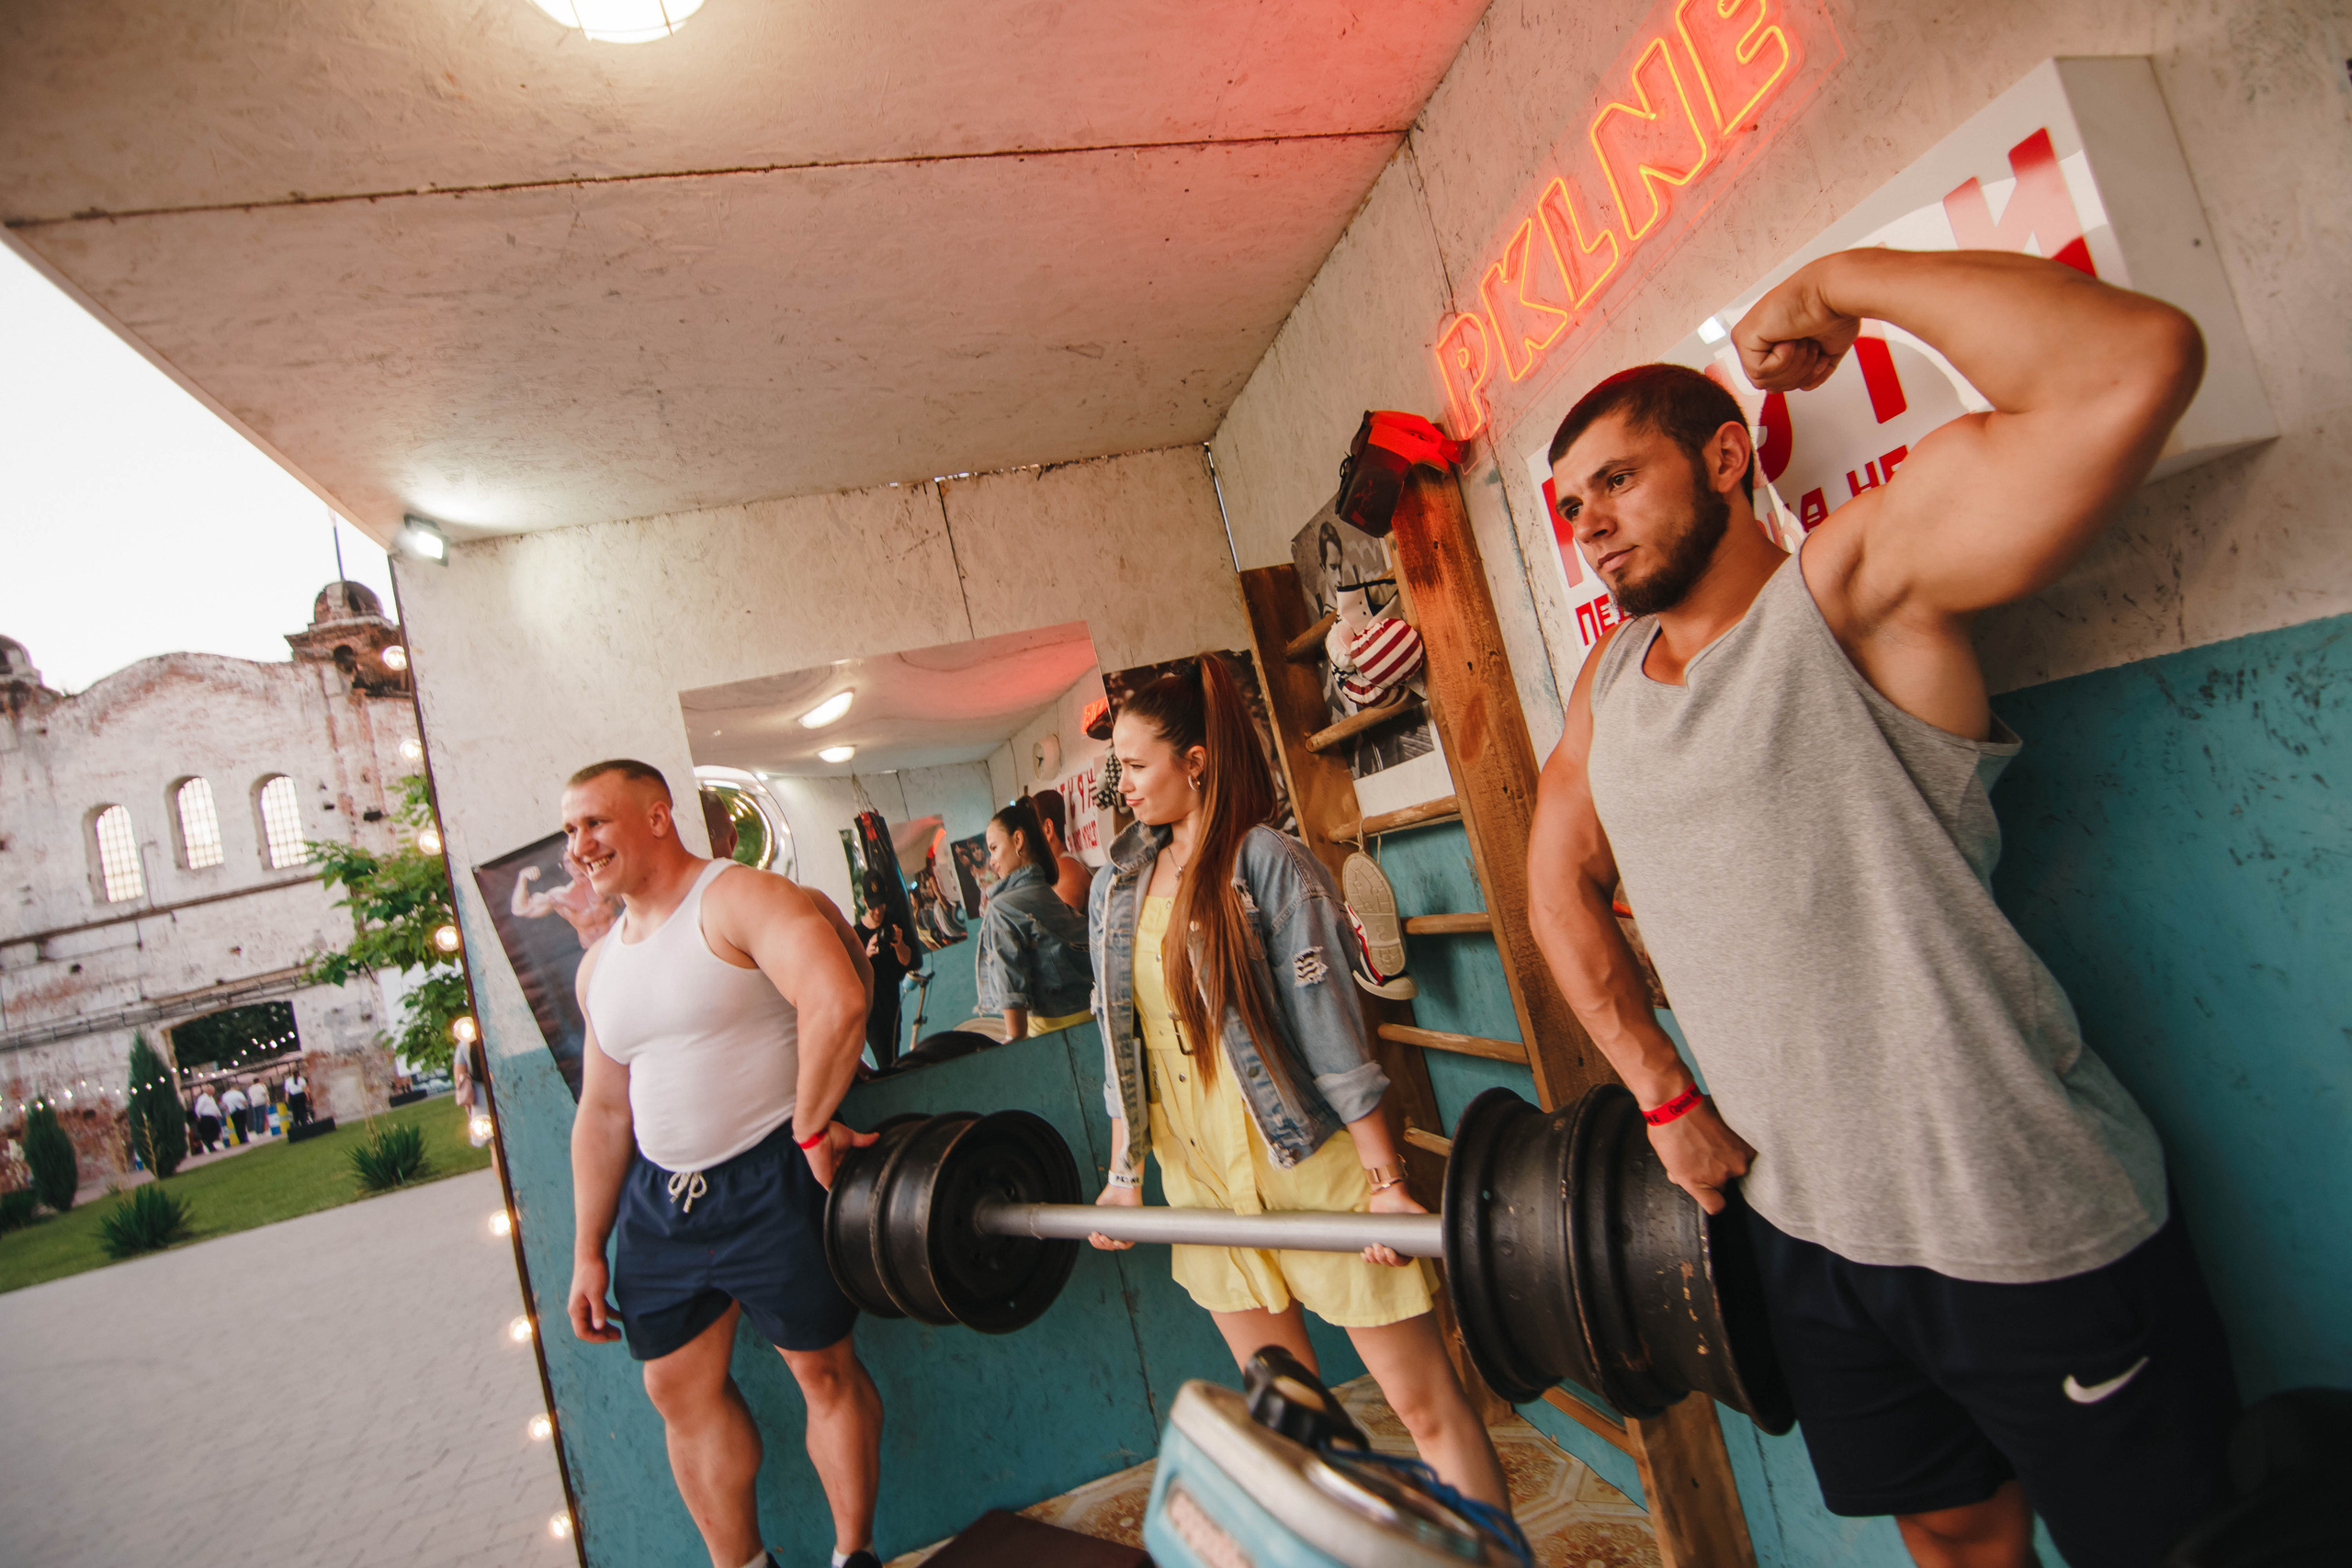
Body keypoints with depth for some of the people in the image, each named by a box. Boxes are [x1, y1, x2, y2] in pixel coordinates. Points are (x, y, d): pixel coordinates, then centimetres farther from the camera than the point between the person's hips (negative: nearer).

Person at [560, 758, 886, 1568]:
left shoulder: (740, 899, -14)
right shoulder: (599, 965, 11)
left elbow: (835, 999, -30)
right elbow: (602, 1114, 15)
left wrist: (810, 1128, -23)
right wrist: (589, 1251, 15)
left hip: (771, 1180, -7)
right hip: (660, 1197, 8)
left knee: (823, 1368, 5)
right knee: (680, 1388, 14)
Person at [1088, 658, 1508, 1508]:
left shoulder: (1269, 864, -13)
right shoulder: (1117, 888, 6)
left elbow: (1332, 1029, -15)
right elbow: (1125, 1047, 12)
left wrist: (1385, 1178, -15)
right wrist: (1124, 1175, 13)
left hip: (1313, 1162, -6)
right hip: (1208, 1182, 6)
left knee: (1424, 1400, 5)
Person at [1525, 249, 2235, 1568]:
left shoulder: (1848, 590, -15)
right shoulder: (1610, 678, 5)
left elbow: (2136, 366, -29)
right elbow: (1562, 884, 11)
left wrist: (1836, 285, -17)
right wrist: (1663, 1094, 4)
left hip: (2029, 1230, -6)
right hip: (1804, 1225, 6)